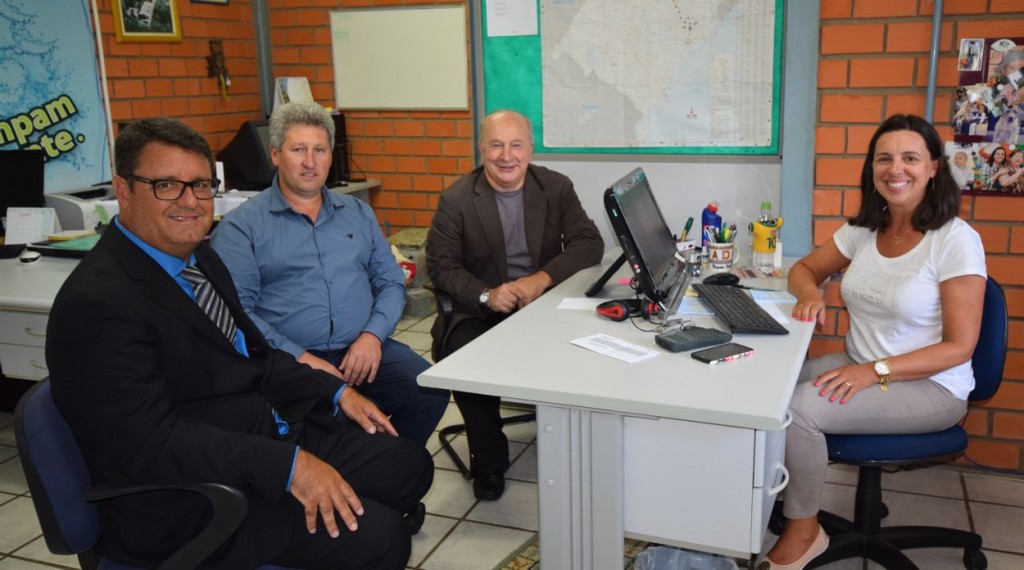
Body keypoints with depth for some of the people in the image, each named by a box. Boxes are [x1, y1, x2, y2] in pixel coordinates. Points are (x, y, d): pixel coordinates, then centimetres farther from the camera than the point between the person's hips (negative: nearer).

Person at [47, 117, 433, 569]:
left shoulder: (198, 257, 7)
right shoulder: (98, 302, -21)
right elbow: (152, 442, -26)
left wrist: (336, 393, 4)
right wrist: (288, 465, -29)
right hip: (190, 504, -9)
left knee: (409, 465, 10)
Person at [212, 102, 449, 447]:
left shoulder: (358, 213, 17)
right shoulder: (241, 225, 3)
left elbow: (391, 282, 13)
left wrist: (373, 334, -7)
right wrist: (298, 356, -17)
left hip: (364, 349, 4)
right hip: (289, 359, -4)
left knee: (432, 392, -20)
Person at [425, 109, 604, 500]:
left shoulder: (557, 188, 3)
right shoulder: (456, 200, -2)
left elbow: (589, 244, -3)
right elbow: (441, 266, -4)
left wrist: (543, 278, -20)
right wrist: (486, 295, -23)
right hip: (480, 311, -1)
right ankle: (489, 464, -4)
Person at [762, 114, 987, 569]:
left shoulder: (956, 241, -15)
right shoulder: (862, 230, 2)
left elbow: (959, 347, -16)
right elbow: (804, 269, 15)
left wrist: (875, 371, -27)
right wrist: (810, 293, -10)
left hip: (929, 386, -6)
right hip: (860, 367, 6)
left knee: (800, 409, -27)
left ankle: (803, 530, -5)